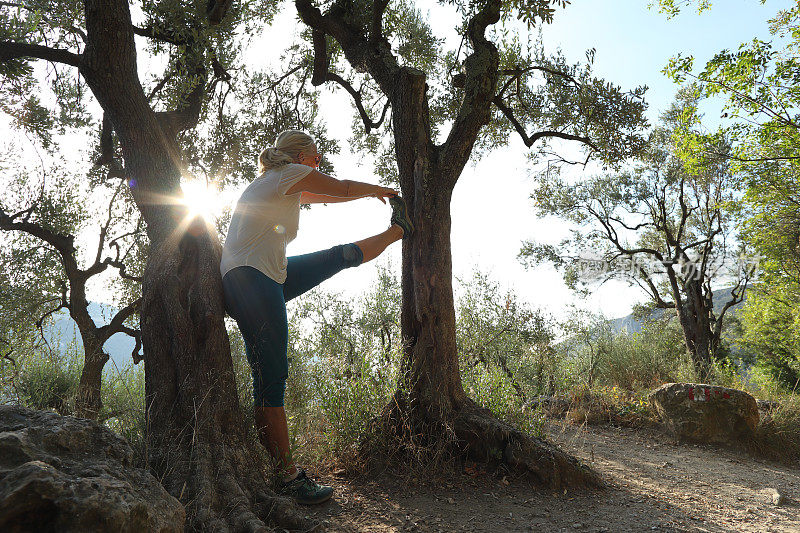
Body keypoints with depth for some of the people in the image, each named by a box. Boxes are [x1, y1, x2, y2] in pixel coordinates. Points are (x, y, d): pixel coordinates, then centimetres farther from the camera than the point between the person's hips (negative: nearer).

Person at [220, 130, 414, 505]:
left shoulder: (279, 185, 23)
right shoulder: (293, 174, -5)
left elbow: (323, 197, 34)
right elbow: (341, 189, 4)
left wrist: (370, 192, 44)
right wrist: (378, 190, 25)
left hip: (270, 277, 10)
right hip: (250, 281, -10)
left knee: (343, 256, 18)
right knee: (271, 378, -7)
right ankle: (289, 477, 0)